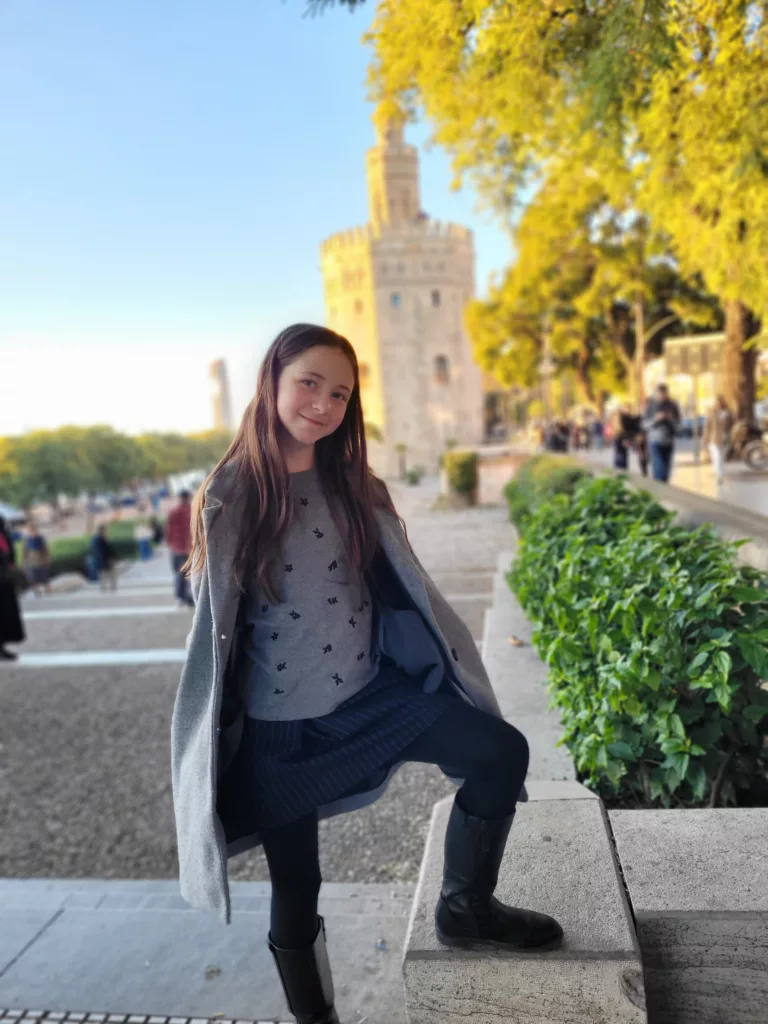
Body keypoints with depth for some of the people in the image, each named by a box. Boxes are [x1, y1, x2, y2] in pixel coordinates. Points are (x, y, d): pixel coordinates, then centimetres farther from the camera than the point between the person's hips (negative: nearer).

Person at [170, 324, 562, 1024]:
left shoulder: (354, 486, 0)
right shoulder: (230, 497, -11)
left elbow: (404, 588, 5)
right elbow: (215, 623, -6)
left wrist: (441, 674, 6)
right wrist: (219, 743, -2)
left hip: (371, 690, 3)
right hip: (279, 723, -3)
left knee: (502, 753, -5)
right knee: (296, 887, 13)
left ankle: (466, 907, 20)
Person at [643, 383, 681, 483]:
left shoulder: (673, 405, 6)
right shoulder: (651, 405, -1)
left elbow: (678, 424, 9)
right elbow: (645, 424, -1)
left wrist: (671, 419, -11)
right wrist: (656, 419, -17)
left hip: (669, 442, 3)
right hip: (655, 442, -3)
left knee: (666, 470, 6)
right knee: (658, 469, -13)